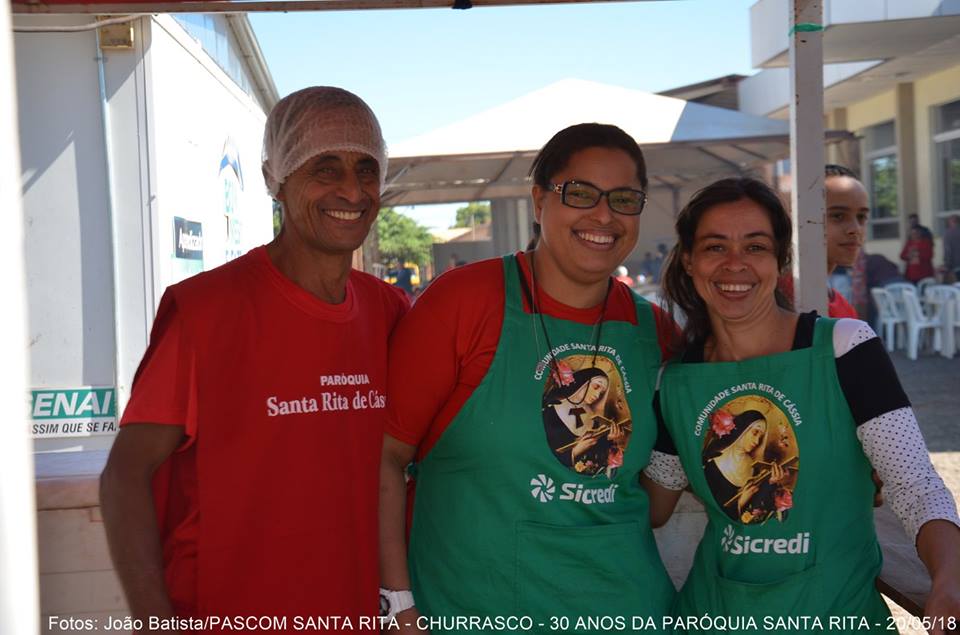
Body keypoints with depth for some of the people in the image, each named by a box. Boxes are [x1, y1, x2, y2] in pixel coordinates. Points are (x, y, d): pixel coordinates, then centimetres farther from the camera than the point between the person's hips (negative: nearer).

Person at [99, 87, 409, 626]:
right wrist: (155, 622, -21)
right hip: (219, 615, -5)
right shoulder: (204, 309, -15)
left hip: (360, 613, 5)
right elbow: (128, 474, -13)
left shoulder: (389, 311, 0)